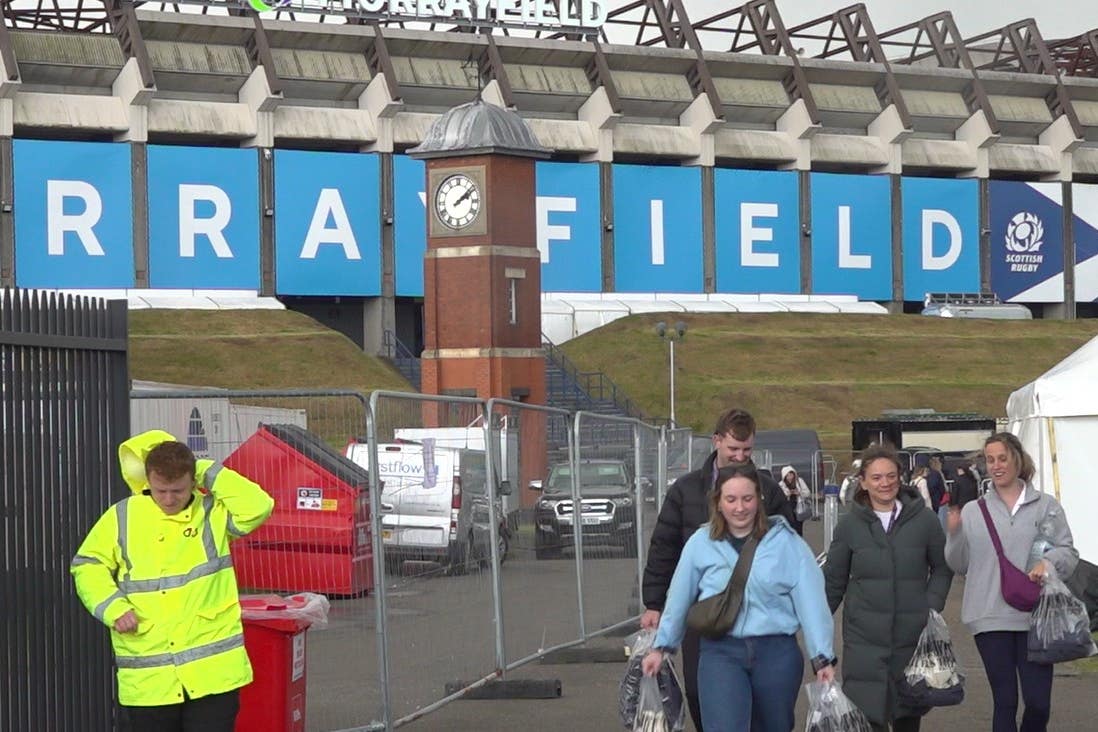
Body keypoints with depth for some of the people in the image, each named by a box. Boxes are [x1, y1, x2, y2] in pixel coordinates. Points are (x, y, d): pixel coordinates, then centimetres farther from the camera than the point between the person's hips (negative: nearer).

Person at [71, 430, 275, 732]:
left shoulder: (213, 513, 1)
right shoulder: (122, 517, 4)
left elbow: (257, 507, -16)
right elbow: (88, 566, 8)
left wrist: (208, 473, -11)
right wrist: (113, 607, -8)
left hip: (212, 673, -2)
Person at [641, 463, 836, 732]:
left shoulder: (786, 542, -4)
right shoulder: (700, 543, 1)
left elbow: (810, 600, -5)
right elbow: (679, 600, 11)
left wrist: (822, 657, -8)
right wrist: (661, 647, 19)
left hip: (777, 652, 1)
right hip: (720, 652, -1)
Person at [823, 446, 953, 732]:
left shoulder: (924, 519, 1)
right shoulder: (850, 525, 2)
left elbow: (942, 568, 10)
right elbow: (833, 580, 9)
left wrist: (932, 607, -4)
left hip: (912, 634, 1)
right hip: (864, 637, -1)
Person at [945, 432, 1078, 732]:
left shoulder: (1045, 506, 7)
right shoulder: (972, 511, 11)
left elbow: (1068, 553, 5)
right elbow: (960, 565, 12)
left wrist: (1049, 562, -16)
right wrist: (954, 535, -5)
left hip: (1035, 617, -1)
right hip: (991, 619, 1)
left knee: (1038, 701, -5)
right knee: (1004, 701, 3)